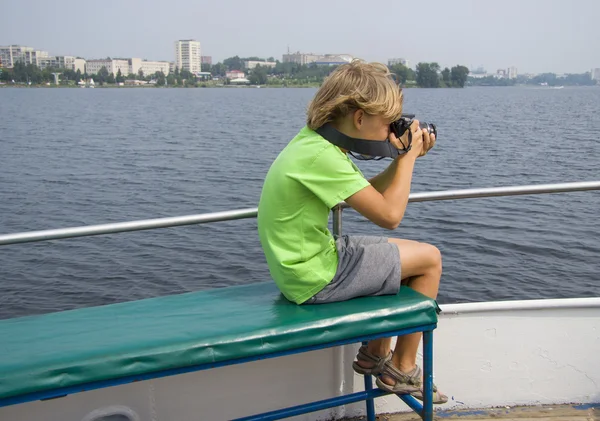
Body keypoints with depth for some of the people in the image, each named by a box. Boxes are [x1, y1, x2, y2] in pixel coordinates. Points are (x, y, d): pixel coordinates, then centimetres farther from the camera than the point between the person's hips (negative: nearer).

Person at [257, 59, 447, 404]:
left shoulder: (313, 140, 4)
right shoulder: (322, 156, -26)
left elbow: (367, 196, 13)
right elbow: (389, 215, -22)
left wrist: (404, 158, 2)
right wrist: (408, 156, -10)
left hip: (299, 263, 10)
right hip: (315, 279, -10)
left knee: (404, 256, 24)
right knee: (429, 259, 1)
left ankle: (375, 355, 30)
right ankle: (402, 369, 15)